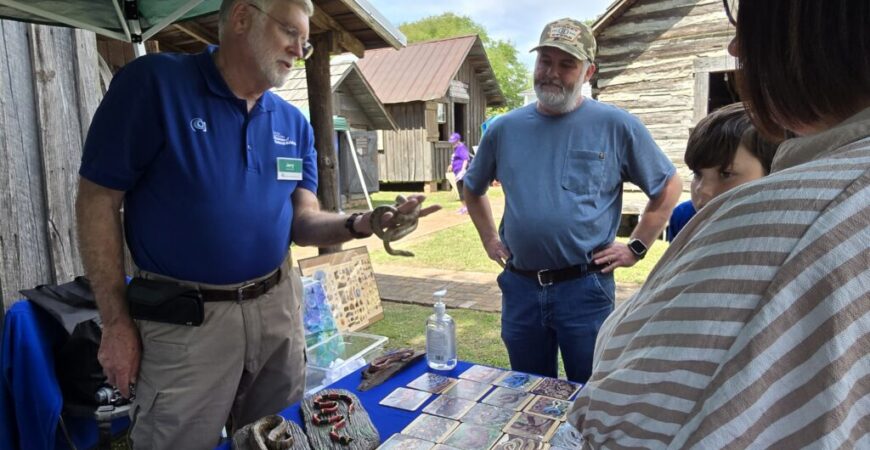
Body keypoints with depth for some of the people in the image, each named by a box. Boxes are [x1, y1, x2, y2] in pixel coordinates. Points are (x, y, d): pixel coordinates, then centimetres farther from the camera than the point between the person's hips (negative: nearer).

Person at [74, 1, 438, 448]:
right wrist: (117, 323, -10)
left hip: (278, 309, 5)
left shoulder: (293, 123, 3)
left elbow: (302, 221, 2)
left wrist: (358, 224, -20)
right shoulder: (153, 82, -13)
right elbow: (98, 200, -10)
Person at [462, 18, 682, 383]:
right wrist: (489, 239, 11)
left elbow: (669, 185, 3)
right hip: (519, 288, 3)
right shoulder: (504, 128, 4)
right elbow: (473, 188, 19)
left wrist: (636, 248, -1)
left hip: (585, 288, -3)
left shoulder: (616, 125, -6)